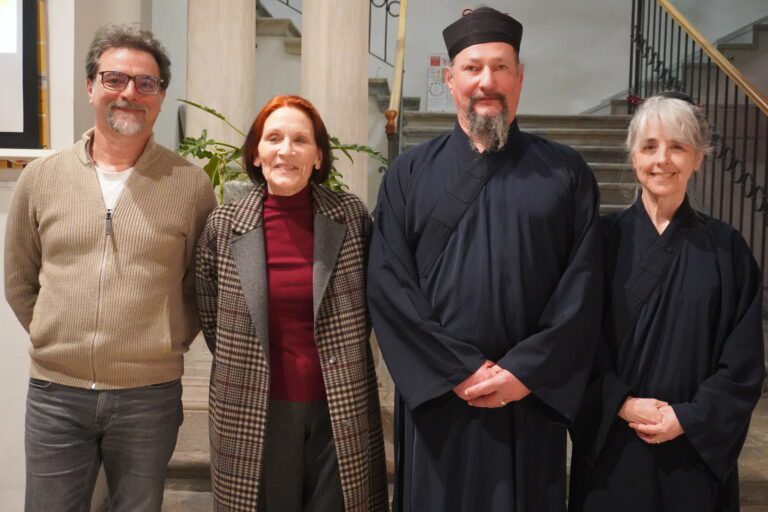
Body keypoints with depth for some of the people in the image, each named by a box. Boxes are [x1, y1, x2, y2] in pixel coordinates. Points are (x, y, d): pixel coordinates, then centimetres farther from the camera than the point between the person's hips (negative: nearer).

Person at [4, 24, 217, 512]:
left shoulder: (191, 183, -4)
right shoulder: (41, 177, 1)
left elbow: (205, 285, 5)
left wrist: (168, 345, 0)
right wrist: (61, 341, 7)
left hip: (150, 396, -1)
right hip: (55, 392, 2)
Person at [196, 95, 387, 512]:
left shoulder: (352, 217, -5)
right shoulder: (223, 226, -3)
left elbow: (372, 302, 8)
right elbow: (209, 316, 10)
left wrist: (341, 361, 7)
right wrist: (244, 368, 10)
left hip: (339, 414, 0)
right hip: (253, 417, 0)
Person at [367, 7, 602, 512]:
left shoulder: (566, 173, 3)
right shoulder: (409, 175, 3)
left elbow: (583, 286, -3)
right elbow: (387, 285, -4)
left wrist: (524, 371, -12)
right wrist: (458, 370, -11)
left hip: (532, 398, 0)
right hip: (437, 398, 0)